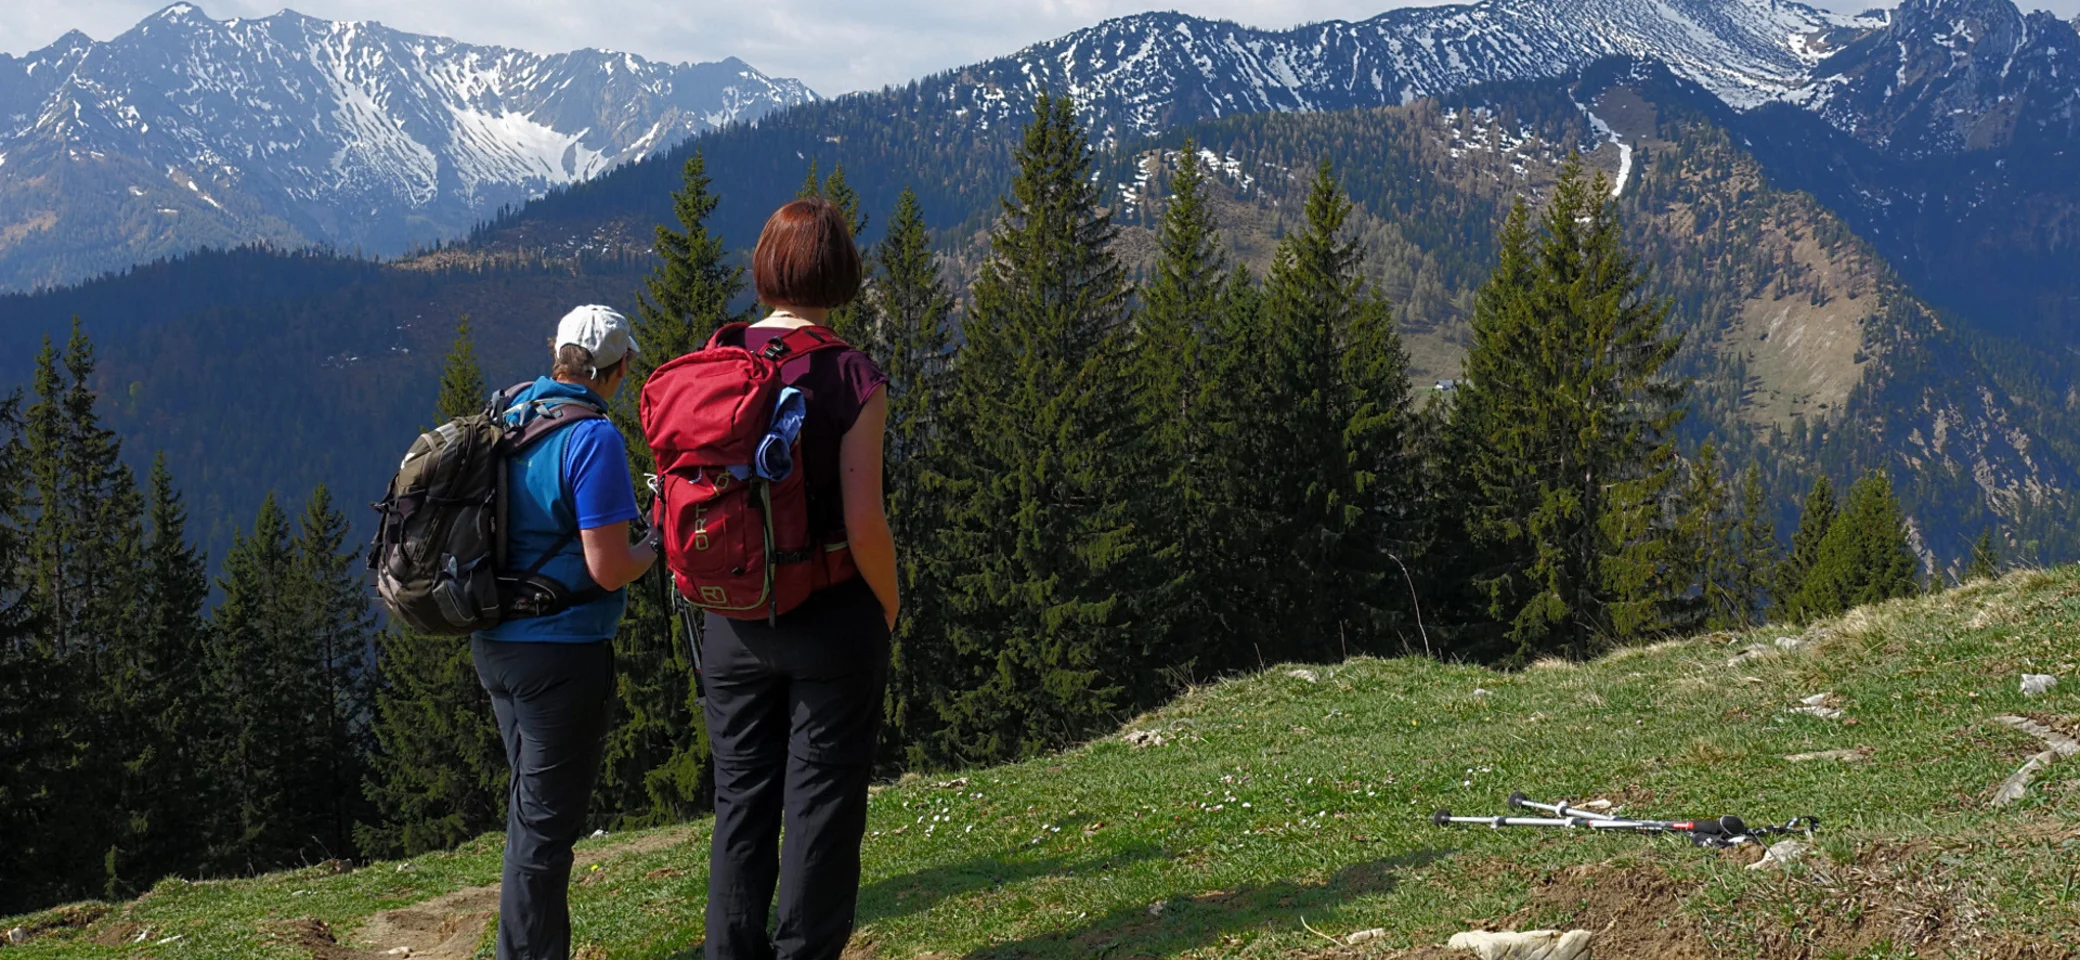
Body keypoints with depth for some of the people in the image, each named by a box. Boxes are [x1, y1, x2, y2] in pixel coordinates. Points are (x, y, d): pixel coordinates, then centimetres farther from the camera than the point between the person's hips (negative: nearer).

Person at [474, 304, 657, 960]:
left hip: (495, 644, 9)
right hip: (562, 653, -9)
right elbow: (607, 569, -21)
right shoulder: (593, 438, -18)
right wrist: (653, 550, -1)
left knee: (531, 803, 21)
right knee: (546, 822, 0)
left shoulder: (508, 418, 7)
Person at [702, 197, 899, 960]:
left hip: (735, 616, 4)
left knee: (740, 793, 15)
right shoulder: (853, 379, -15)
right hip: (832, 616, -4)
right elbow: (864, 524, -17)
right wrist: (888, 609, -1)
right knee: (821, 804, 7)